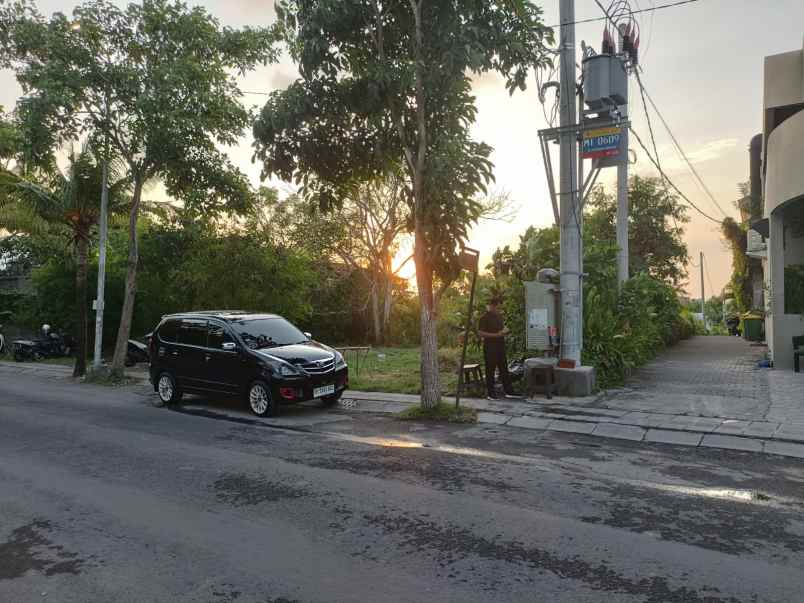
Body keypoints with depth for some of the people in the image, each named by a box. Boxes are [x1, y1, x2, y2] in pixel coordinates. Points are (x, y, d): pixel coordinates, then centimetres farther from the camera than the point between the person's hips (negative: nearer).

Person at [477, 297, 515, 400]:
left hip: (500, 346, 7)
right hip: (490, 348, -7)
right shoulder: (484, 318, -10)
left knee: (504, 369, 10)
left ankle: (509, 392, 16)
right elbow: (480, 333, -16)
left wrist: (504, 331, 4)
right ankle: (491, 394, 7)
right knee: (490, 371, 0)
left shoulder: (499, 316, 14)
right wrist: (496, 335, -20)